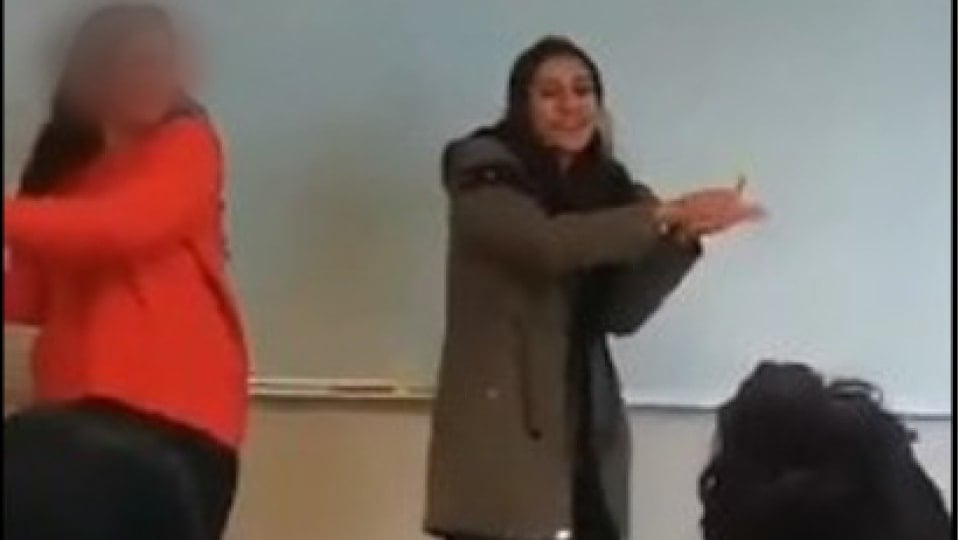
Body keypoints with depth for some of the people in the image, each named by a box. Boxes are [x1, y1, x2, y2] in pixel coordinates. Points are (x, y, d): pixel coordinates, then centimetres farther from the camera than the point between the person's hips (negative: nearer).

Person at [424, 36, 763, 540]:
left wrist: (683, 236, -10)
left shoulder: (604, 187, 14)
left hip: (586, 430, 5)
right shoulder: (485, 173, -2)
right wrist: (666, 214, -24)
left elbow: (620, 313, 3)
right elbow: (547, 243, -22)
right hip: (502, 425, -5)